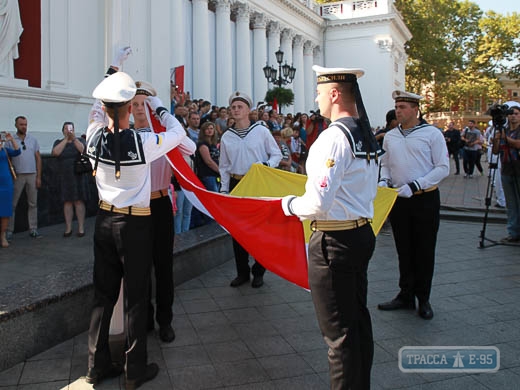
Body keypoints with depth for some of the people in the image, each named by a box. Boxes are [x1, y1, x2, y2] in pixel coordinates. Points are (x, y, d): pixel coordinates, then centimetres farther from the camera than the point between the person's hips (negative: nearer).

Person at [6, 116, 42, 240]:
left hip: (32, 175, 3)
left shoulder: (33, 140, 8)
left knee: (33, 203, 6)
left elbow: (38, 158, 8)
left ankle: (33, 229, 12)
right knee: (12, 204, 0)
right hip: (17, 175, -3)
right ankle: (9, 230, 5)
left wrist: (39, 177, 2)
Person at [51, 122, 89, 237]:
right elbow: (55, 152, -10)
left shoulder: (80, 140, 8)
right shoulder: (58, 142, 11)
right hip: (64, 177, 1)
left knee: (79, 201, -3)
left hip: (78, 176, -1)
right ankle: (68, 228, 6)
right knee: (67, 202, 2)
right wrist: (66, 139, -12)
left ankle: (81, 228, 0)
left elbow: (83, 150, -11)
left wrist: (74, 138, -19)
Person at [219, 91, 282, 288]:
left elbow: (277, 154, 3)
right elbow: (224, 166, 13)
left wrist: (267, 165, -16)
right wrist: (224, 189, 7)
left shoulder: (261, 131, -2)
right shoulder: (226, 137, 8)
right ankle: (242, 272, 19)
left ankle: (258, 272, 16)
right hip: (236, 185, 3)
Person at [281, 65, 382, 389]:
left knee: (339, 331, 2)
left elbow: (318, 203, -24)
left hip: (334, 241, -10)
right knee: (359, 320, 21)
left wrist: (289, 204, -6)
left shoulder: (334, 137, -20)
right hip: (363, 232, 10)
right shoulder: (367, 134, 9)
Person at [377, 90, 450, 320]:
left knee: (424, 250, 5)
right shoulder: (390, 136, 8)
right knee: (404, 250, 11)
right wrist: (384, 180, -3)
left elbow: (443, 168, -9)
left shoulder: (432, 134, -6)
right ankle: (406, 295, 23)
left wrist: (414, 186, -17)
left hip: (425, 199, -4)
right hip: (398, 199, 4)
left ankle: (423, 298, 19)